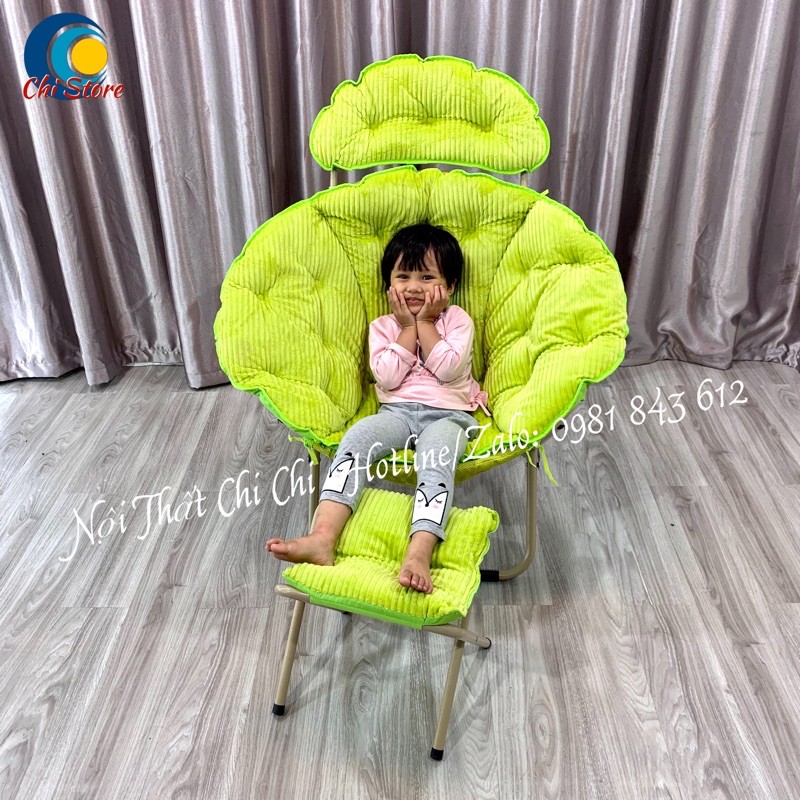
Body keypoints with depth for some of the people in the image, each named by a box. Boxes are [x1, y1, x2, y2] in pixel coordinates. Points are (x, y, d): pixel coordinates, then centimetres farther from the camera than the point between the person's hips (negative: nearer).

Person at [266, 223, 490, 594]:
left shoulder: (458, 320, 8)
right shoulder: (382, 326, 13)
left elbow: (448, 369, -9)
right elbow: (387, 377, -4)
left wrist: (425, 322, -5)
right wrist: (408, 327, -3)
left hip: (447, 414, -2)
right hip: (397, 411, 2)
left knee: (435, 462, -35)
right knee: (354, 440, -28)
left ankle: (419, 555, -51)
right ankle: (322, 538, -41)